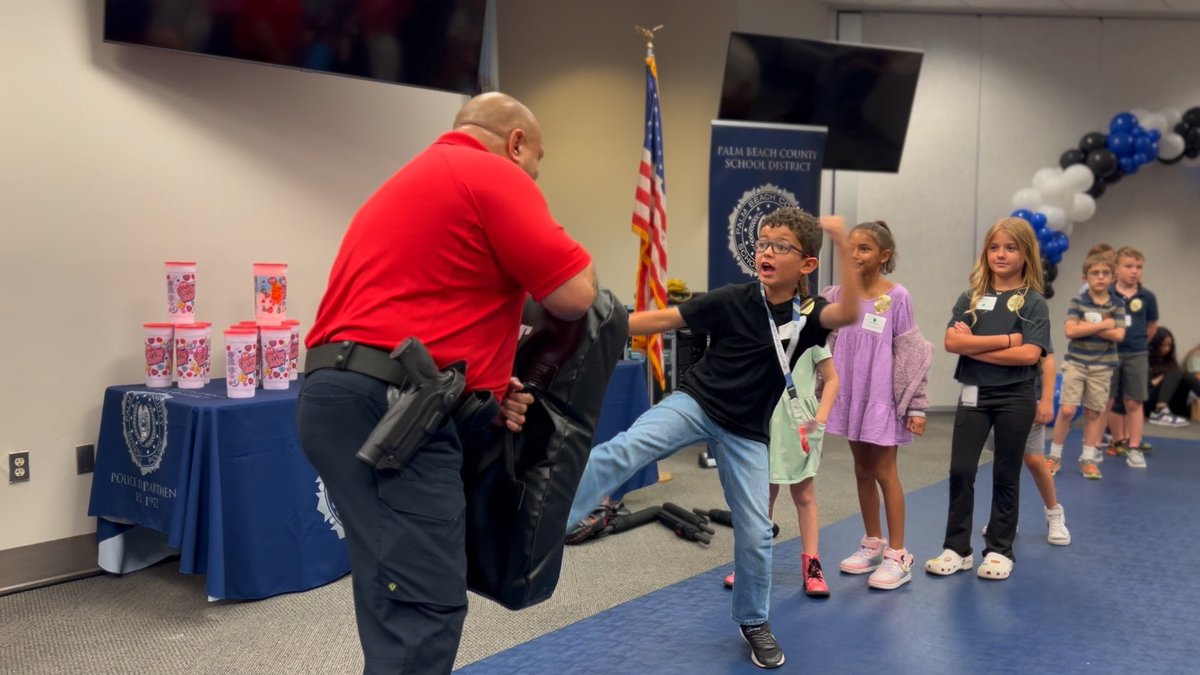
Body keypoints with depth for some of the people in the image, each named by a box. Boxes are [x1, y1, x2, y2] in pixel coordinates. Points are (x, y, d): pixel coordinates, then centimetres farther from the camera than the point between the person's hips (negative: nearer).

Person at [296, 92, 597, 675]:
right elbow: (576, 295, -7)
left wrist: (488, 389, 14)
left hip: (345, 396, 10)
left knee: (403, 605, 17)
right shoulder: (494, 176, -3)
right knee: (423, 610, -9)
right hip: (387, 408, -10)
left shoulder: (414, 180, 28)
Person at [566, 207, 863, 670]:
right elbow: (663, 320, -9)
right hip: (695, 404, -2)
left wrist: (841, 244, -33)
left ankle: (754, 623, 28)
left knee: (755, 532, 5)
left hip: (746, 433, 2)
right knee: (624, 450, -28)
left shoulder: (808, 315, -7)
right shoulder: (732, 300, -11)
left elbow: (849, 313, -28)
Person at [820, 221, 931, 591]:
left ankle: (897, 555, 10)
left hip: (883, 396, -4)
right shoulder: (839, 296, 2)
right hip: (851, 395, 5)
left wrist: (916, 405, -10)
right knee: (862, 470, 14)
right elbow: (823, 343, 8)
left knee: (885, 473, 0)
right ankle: (873, 543, 28)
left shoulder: (897, 297, -9)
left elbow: (910, 355, -9)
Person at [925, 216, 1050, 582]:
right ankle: (957, 548, 11)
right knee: (960, 471, 0)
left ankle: (999, 550, 20)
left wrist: (975, 346, -14)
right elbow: (952, 342, -9)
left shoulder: (1033, 303, -3)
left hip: (1015, 398, -2)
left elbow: (1029, 354, -16)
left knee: (1005, 475, 8)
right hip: (974, 394, 2)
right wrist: (1006, 338, -15)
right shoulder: (971, 298, 5)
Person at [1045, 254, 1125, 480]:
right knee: (1067, 410, -8)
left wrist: (1087, 326, -14)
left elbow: (1118, 335, -11)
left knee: (1093, 412, 8)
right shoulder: (1078, 301, -4)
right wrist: (1102, 325, -16)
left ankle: (1088, 458, 17)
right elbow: (1070, 331, -16)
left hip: (1102, 367, 2)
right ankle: (1055, 455, 6)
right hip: (1075, 363, -2)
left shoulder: (1117, 305, 1)